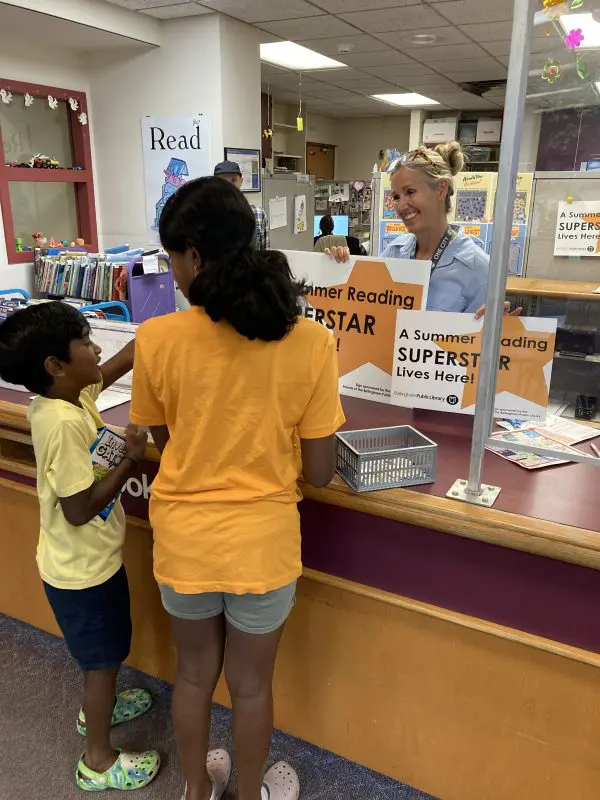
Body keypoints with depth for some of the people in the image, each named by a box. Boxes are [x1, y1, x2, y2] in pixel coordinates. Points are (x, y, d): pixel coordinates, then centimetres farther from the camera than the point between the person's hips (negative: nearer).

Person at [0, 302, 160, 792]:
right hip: (84, 569, -9)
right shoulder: (64, 423, -32)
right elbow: (79, 509, -29)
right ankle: (98, 760, 33)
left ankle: (97, 707, 55)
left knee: (102, 653, 30)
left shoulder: (65, 396, -5)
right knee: (104, 660, 12)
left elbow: (117, 366, 7)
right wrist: (132, 461, -23)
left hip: (89, 561, 9)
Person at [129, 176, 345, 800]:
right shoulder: (310, 342, -17)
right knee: (251, 683, 23)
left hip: (182, 538, 1)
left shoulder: (156, 339, -17)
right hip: (261, 543, -1)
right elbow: (318, 473, -10)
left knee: (194, 671, 26)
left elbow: (160, 440, 1)